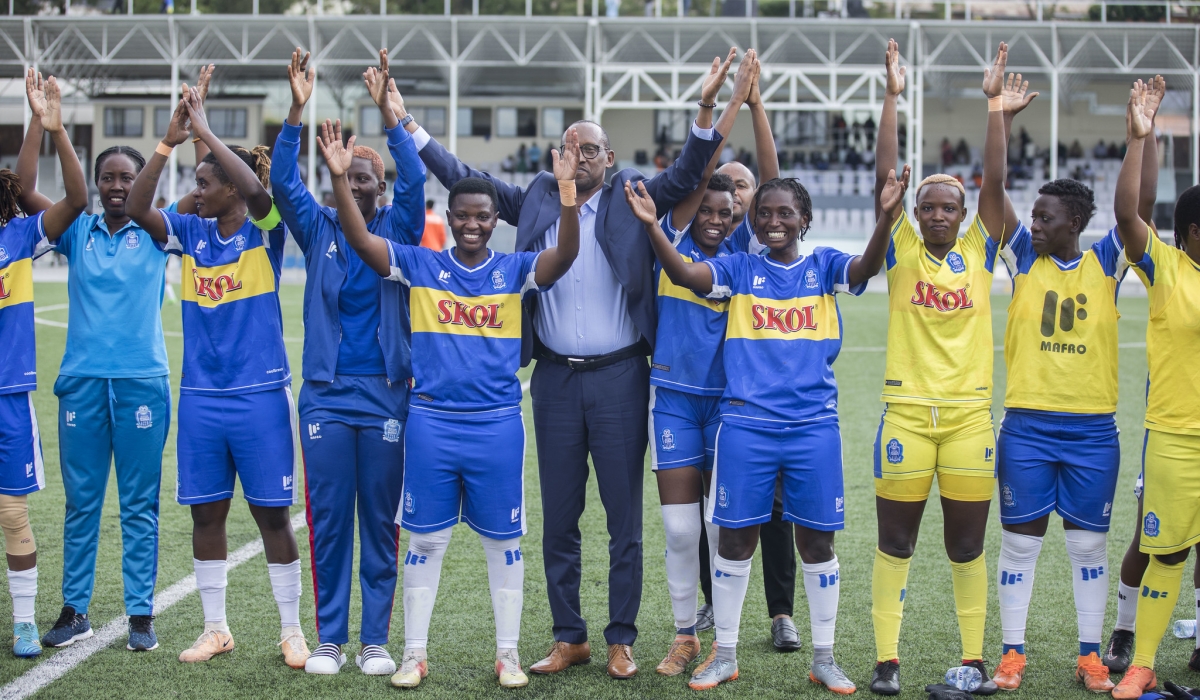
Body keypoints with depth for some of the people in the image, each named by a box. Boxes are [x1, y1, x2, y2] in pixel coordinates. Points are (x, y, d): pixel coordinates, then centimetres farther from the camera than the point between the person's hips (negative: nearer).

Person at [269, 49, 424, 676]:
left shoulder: (397, 229, 4)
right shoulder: (318, 229, 7)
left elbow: (414, 180, -12)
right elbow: (282, 182, -7)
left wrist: (386, 112, -23)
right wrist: (297, 111, -19)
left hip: (386, 393, -1)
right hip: (326, 394, 1)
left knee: (381, 519, 4)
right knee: (327, 518, 3)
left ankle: (375, 640, 12)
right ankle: (329, 638, 12)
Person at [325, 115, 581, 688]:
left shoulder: (515, 270, 1)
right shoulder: (420, 266, 2)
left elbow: (565, 254, -16)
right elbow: (360, 239, -8)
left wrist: (566, 190, -31)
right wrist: (339, 177, -22)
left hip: (497, 421, 0)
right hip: (430, 420, 0)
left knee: (503, 540, 8)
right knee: (424, 539, 7)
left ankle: (508, 654, 19)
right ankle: (415, 653, 18)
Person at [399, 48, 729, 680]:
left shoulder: (634, 198, 3)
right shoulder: (537, 197, 8)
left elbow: (686, 175, -9)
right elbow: (465, 179, 10)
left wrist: (705, 109, -24)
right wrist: (407, 123, 4)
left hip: (619, 375, -2)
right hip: (555, 378, 2)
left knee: (624, 516, 3)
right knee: (558, 517, 8)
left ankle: (621, 640, 12)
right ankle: (568, 638, 19)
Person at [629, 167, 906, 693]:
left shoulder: (823, 266, 6)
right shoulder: (739, 269, 5)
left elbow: (867, 266, -14)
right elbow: (683, 273, -11)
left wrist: (885, 217, -33)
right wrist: (651, 226, -27)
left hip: (814, 426, 0)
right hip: (746, 425, 0)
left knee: (817, 541, 6)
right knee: (736, 538, 5)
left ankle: (824, 659, 19)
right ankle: (725, 655, 19)